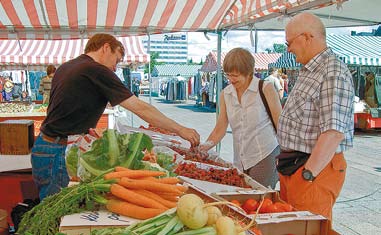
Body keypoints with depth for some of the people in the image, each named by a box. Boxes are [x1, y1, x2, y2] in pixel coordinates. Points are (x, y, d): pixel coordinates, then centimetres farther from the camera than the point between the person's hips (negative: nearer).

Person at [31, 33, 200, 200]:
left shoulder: (65, 67, 12)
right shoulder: (97, 71, -15)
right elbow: (141, 109, -15)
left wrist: (88, 129, 19)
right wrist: (180, 130, -10)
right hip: (54, 153, -9)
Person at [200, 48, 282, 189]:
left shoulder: (265, 89, -5)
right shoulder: (225, 94, 8)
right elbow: (220, 129, 8)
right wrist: (207, 145, -9)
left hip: (265, 156, -5)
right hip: (240, 161, 5)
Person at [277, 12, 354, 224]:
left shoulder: (334, 75, -17)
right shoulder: (309, 71, 15)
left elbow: (334, 133, -25)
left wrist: (308, 174, -24)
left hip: (315, 169, -10)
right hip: (292, 167, 10)